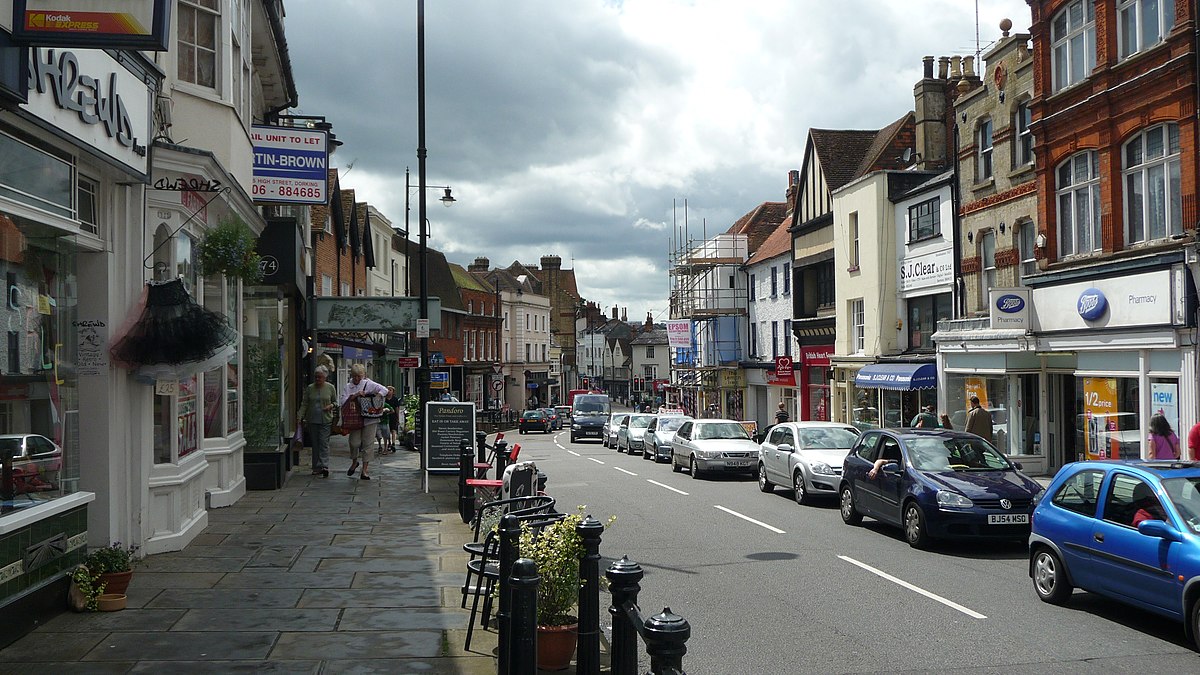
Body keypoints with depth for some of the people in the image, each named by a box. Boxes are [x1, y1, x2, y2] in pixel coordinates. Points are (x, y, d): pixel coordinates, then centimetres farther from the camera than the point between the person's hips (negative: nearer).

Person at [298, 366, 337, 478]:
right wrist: (300, 417, -5)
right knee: (315, 444, 7)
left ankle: (324, 466, -17)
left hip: (325, 420, -2)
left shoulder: (330, 388, 3)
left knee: (324, 442, -11)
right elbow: (304, 404, 6)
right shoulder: (309, 388, 6)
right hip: (312, 420, 3)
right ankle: (317, 468, 12)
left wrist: (331, 406, -10)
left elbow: (335, 402, 12)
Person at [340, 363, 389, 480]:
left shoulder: (369, 384, 3)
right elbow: (342, 401, -4)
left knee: (367, 444, 0)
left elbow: (384, 390, -4)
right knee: (354, 442, -6)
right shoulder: (348, 387, 8)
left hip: (369, 419, -1)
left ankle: (364, 471, 7)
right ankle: (354, 462, 25)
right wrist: (355, 395, -15)